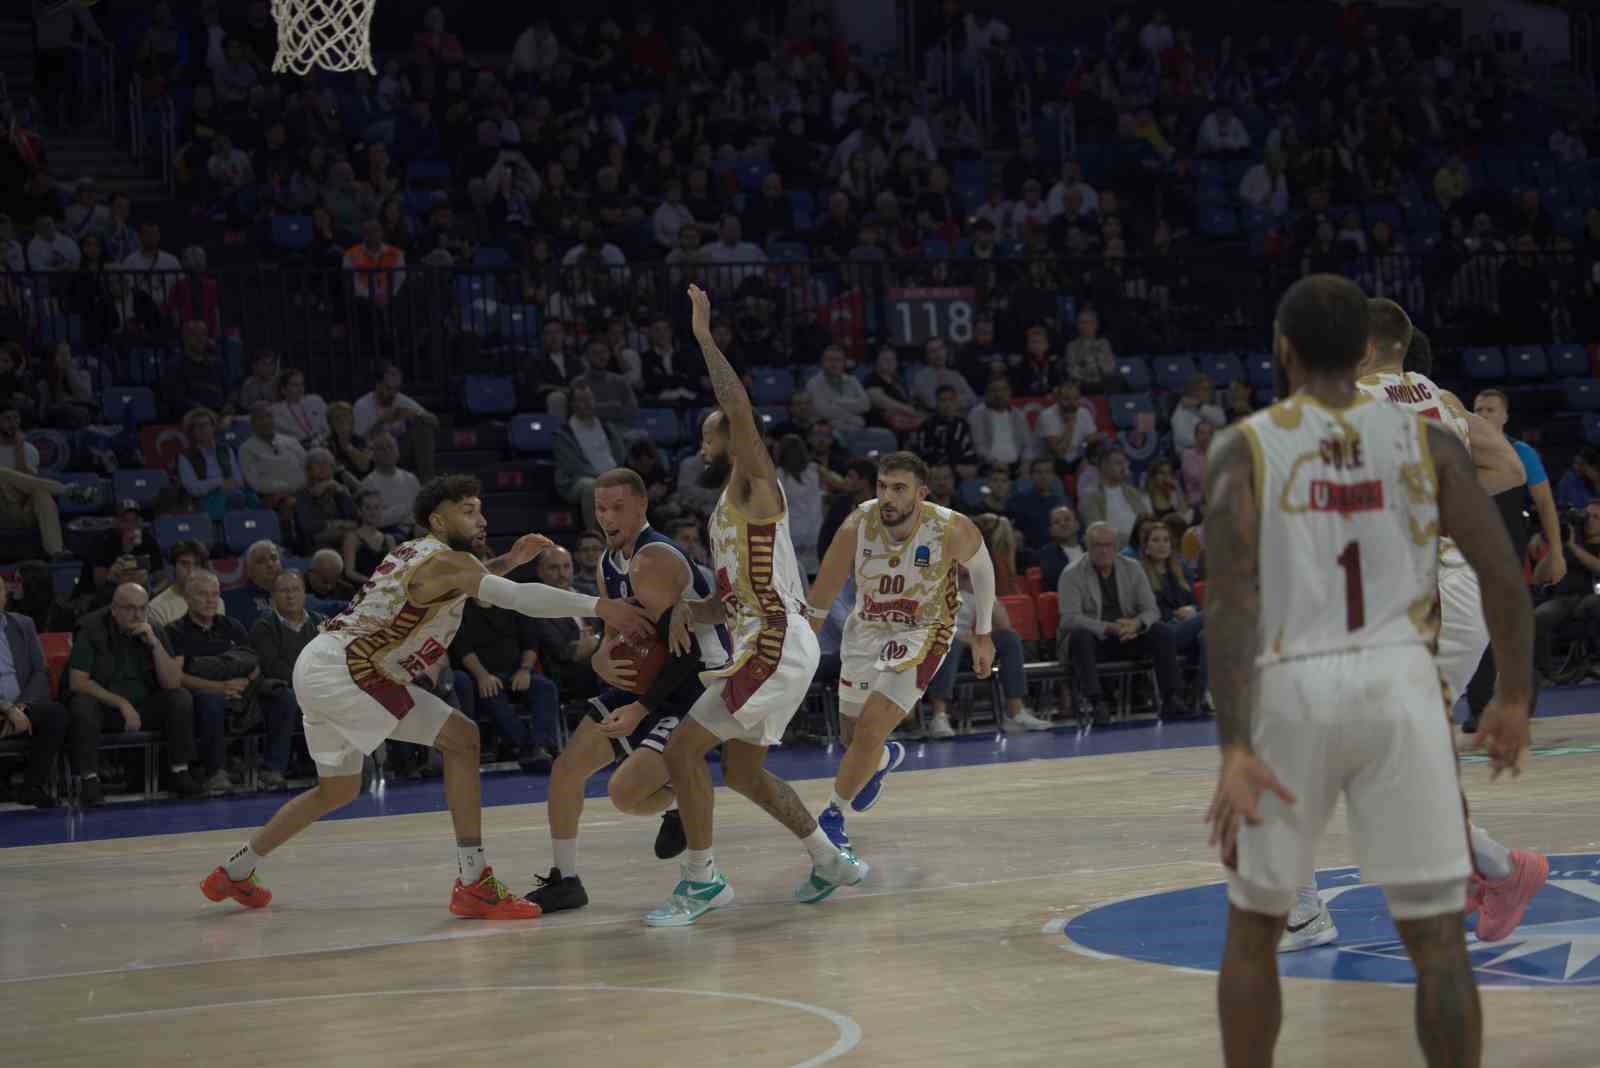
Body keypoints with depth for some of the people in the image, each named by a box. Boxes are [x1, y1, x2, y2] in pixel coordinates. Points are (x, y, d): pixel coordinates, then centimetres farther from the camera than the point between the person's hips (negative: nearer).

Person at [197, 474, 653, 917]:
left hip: (317, 668, 10)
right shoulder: (446, 561, -11)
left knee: (338, 789, 27)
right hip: (344, 669, -10)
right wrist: (599, 607, -26)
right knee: (462, 740, -11)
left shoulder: (415, 553, 17)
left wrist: (507, 560, 20)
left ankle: (234, 872, 37)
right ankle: (474, 885, -13)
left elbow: (458, 587, 37)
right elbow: (518, 597, -24)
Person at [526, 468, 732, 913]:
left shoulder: (654, 560, -23)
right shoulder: (608, 567, 7)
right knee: (566, 768, 3)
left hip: (698, 686, -9)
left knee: (626, 792, -22)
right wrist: (604, 661, -9)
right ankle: (564, 880, 16)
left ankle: (680, 801, 10)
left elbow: (686, 650, -25)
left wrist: (641, 710, -26)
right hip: (645, 680, 9)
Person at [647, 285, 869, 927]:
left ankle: (702, 880, -6)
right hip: (765, 646, 10)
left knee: (683, 749, -13)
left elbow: (739, 408, -25)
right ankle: (830, 861, 28)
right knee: (742, 768, 19)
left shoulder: (755, 485, -7)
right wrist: (689, 611, 5)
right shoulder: (724, 512, 21)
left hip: (777, 647, -10)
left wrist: (704, 336, -19)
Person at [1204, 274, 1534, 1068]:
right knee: (1435, 933, 2)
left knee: (1254, 924, 17)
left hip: (1291, 689, 0)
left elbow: (1230, 604, -12)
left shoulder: (1242, 449, -1)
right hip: (1398, 683, 0)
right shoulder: (1425, 440, 4)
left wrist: (1234, 749, -16)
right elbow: (1503, 574, 1)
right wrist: (1513, 698, 14)